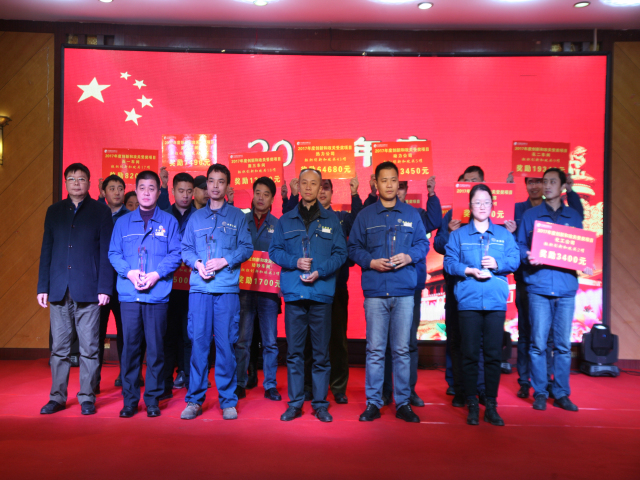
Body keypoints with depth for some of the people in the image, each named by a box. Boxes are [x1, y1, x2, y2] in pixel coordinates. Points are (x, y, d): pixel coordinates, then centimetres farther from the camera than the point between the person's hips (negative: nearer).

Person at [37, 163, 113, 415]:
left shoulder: (100, 211, 4)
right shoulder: (54, 211, 14)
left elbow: (106, 252, -1)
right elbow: (46, 251, 13)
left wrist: (104, 288, -8)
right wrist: (42, 287, 6)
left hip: (88, 290, -3)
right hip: (59, 290, 3)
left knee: (89, 348, 1)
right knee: (59, 347, 8)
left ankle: (87, 397, 12)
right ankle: (57, 397, 19)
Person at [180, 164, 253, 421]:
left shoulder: (238, 216, 10)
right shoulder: (196, 217, 16)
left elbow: (246, 248, 3)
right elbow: (186, 249, 12)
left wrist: (224, 261, -11)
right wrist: (197, 263, -7)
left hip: (227, 287, -1)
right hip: (199, 287, 2)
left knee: (226, 344, -1)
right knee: (198, 342, 1)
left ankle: (228, 401, 8)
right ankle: (195, 400, 12)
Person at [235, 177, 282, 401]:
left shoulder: (278, 225, 7)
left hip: (269, 289, 0)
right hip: (244, 288, 0)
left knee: (270, 341, 4)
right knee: (242, 339, 4)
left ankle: (270, 385, 15)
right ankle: (239, 384, 14)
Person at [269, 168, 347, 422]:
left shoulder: (331, 220, 9)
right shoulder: (285, 220, 13)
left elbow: (341, 253, 4)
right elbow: (274, 250, 8)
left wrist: (320, 271, -11)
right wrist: (295, 262, -10)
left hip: (321, 291, -1)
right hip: (293, 292, 1)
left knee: (321, 352, 3)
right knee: (294, 351, 5)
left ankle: (320, 403, 13)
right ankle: (295, 403, 15)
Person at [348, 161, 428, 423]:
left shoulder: (412, 214, 12)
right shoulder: (365, 215, 9)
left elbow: (423, 243, 12)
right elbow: (353, 248, 7)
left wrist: (409, 256, -7)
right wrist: (371, 262, -9)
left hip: (404, 290, 1)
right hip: (375, 291, -1)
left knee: (402, 349, 5)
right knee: (375, 350, 2)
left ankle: (402, 403, 15)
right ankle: (373, 403, 12)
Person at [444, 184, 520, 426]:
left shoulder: (503, 234, 14)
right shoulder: (458, 235, 10)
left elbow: (515, 259, 3)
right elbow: (449, 263, 1)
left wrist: (497, 264, -15)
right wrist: (470, 271, -14)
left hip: (496, 301, 1)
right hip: (468, 300, -1)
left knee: (494, 354, 2)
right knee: (470, 354, 2)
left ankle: (491, 406, 13)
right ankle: (472, 406, 13)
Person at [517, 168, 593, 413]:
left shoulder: (573, 216, 14)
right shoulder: (530, 215, 9)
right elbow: (520, 245, 5)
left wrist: (584, 264, -4)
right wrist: (527, 256, -15)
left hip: (566, 287, 2)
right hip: (538, 285, -2)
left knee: (563, 344, 5)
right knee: (538, 343, -1)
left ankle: (562, 394, 16)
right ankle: (539, 393, 10)